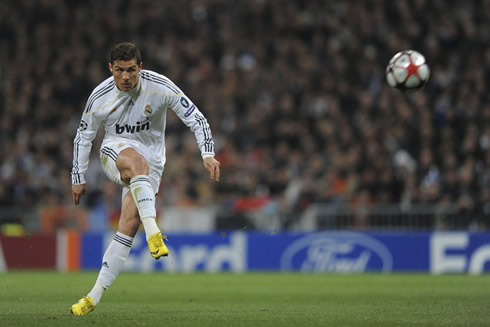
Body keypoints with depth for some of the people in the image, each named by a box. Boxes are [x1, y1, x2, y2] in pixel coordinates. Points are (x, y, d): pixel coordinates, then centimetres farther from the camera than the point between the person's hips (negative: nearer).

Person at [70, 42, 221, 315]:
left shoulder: (160, 87, -14)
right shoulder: (100, 97, -11)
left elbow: (196, 119, -12)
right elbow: (83, 137, 3)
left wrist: (208, 154, -24)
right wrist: (78, 179, 6)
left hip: (151, 163, 1)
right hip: (116, 150, -1)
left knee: (129, 224, -16)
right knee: (138, 161, -39)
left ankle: (96, 295, -13)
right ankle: (153, 233, -52)